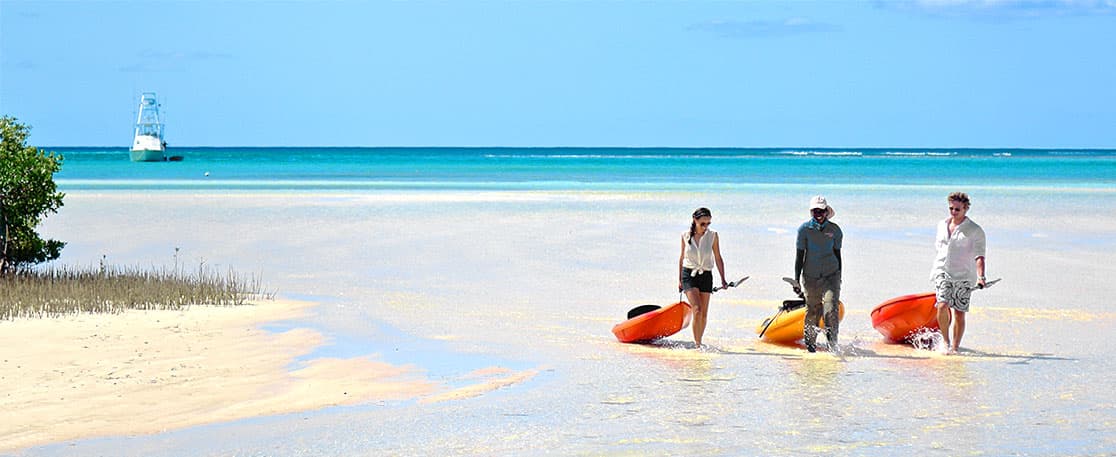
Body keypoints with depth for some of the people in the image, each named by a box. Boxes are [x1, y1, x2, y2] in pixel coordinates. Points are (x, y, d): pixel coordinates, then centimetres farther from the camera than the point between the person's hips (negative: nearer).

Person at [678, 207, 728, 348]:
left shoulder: (712, 235, -2)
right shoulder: (685, 235, -1)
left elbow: (718, 259, 3)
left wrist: (723, 280, -3)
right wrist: (680, 279, 15)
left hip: (706, 276, 2)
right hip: (689, 275, -2)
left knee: (704, 314, 5)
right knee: (697, 309, -17)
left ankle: (698, 342, 21)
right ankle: (697, 344, -16)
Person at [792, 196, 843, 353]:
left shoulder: (834, 230, 3)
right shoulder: (804, 229, -3)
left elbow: (837, 254, 13)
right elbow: (799, 255, 0)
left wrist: (839, 278, 17)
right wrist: (796, 280, -4)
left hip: (831, 275, 0)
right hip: (811, 276, 0)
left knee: (831, 310, -14)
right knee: (813, 312, 5)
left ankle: (833, 344, -9)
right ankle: (810, 343, 22)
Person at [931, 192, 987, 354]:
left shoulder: (975, 231, -4)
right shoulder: (942, 225, 11)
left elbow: (979, 256, -12)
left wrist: (981, 277, -26)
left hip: (963, 276, -3)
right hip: (942, 272, 3)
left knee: (959, 313, -3)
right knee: (943, 305, -19)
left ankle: (955, 347, 11)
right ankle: (945, 340, 0)